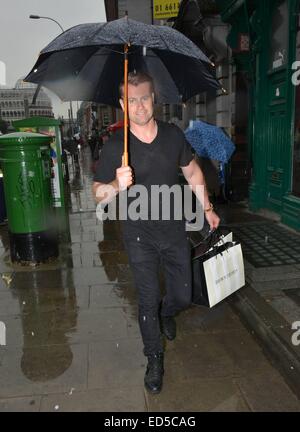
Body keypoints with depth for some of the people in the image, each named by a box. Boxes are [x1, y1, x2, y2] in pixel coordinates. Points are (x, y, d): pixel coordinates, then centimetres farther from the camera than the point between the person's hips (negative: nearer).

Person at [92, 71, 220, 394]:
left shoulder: (173, 134, -3)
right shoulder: (115, 146, -12)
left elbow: (192, 172, 11)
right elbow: (98, 194, -9)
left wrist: (207, 209, 14)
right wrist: (117, 185, -32)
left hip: (174, 229, 3)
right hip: (139, 234, -3)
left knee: (183, 295, 12)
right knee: (148, 300, 4)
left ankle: (166, 313, 50)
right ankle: (154, 359, 30)